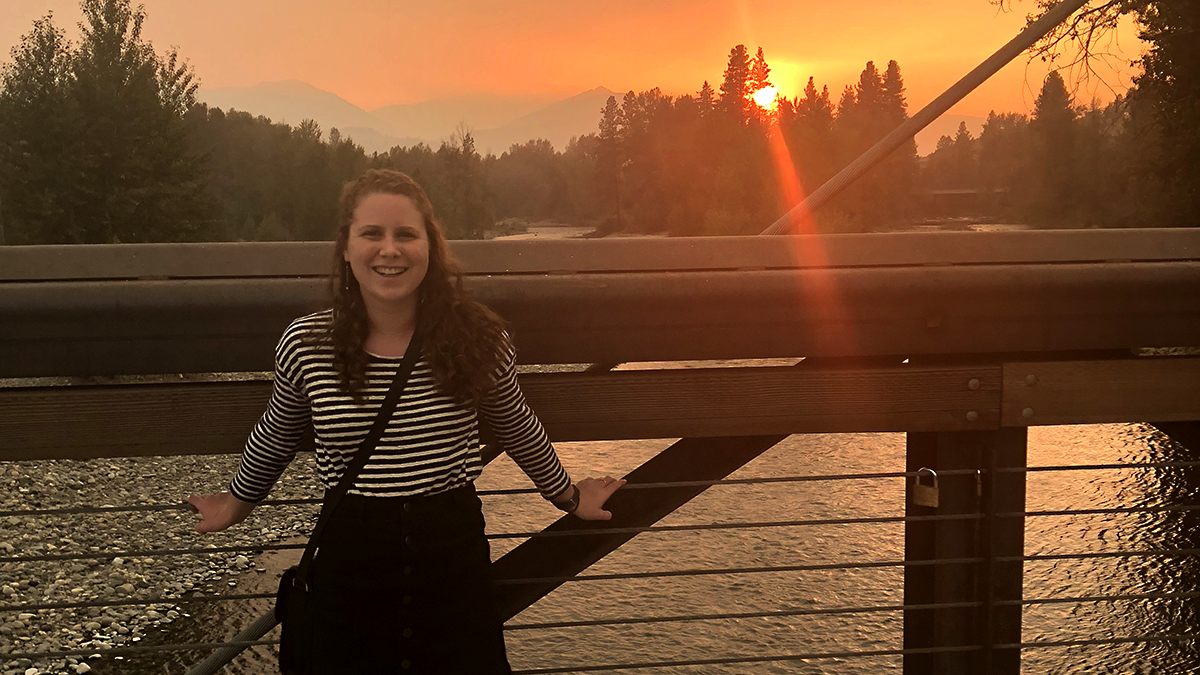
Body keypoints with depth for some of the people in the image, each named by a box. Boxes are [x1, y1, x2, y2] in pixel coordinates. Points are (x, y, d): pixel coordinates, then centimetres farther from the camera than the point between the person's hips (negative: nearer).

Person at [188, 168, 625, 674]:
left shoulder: (478, 337, -8)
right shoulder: (305, 344, -8)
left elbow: (517, 428, 11)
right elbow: (276, 438, 13)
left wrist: (567, 495, 24)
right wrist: (237, 503, 28)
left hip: (455, 568, 0)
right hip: (349, 570, 0)